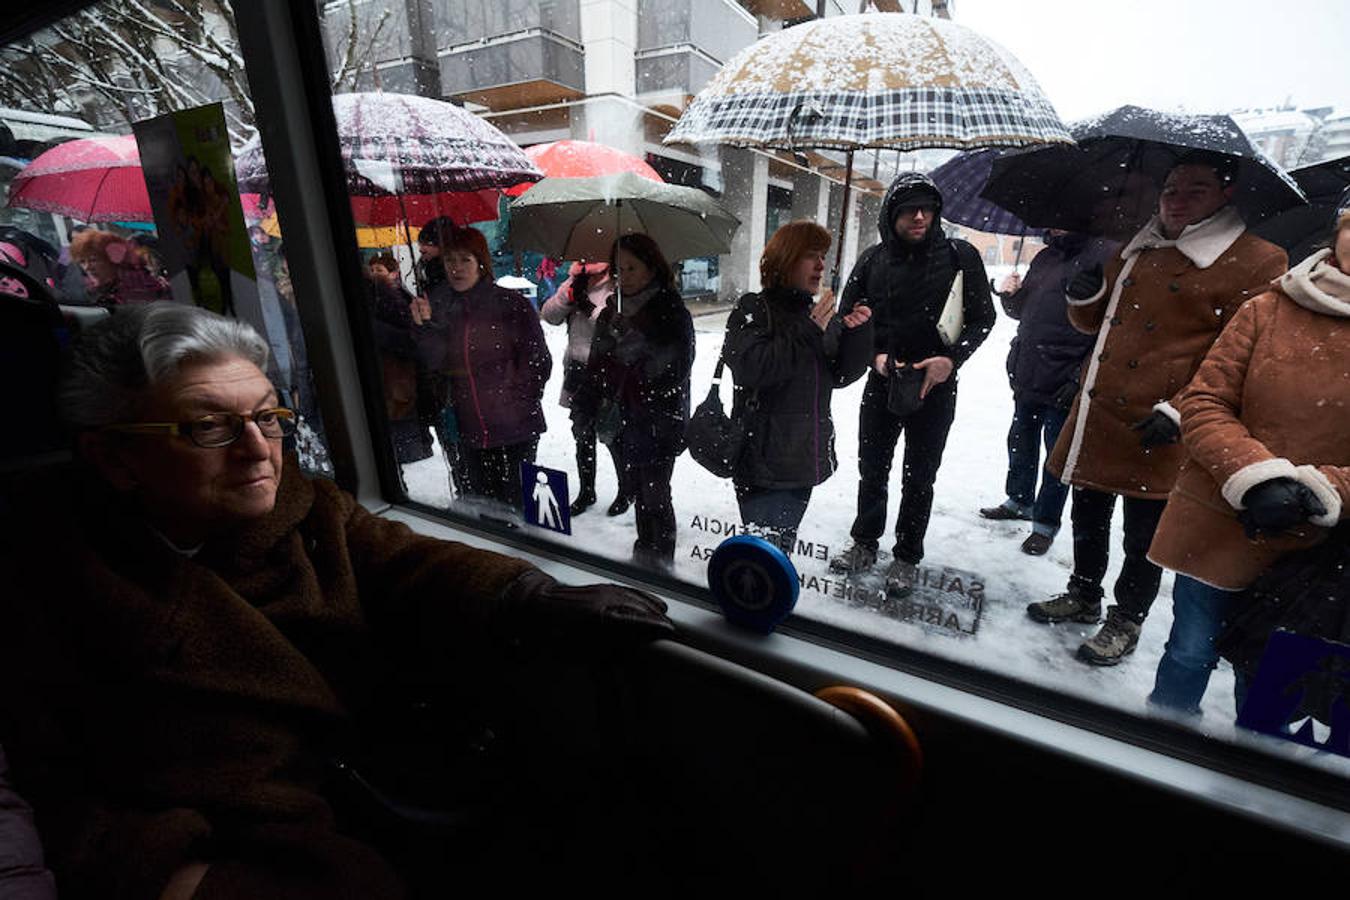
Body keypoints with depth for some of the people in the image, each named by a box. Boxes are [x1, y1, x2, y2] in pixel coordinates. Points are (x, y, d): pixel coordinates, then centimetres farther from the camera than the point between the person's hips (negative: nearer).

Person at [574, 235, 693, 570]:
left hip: (656, 427, -6)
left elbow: (673, 373, -15)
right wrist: (585, 401, 0)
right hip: (621, 424, 6)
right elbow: (597, 363, 11)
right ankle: (644, 550, 34)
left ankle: (661, 560, 21)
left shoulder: (672, 314, -9)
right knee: (637, 492, 17)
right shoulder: (611, 312, 10)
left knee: (655, 496, 3)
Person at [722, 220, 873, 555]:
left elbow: (841, 375, 10)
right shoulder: (754, 310, -7)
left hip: (806, 461, 7)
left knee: (784, 546, 19)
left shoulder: (820, 313, 13)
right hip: (765, 463, -7)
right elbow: (749, 367, -22)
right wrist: (809, 333, -20)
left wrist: (858, 331, -7)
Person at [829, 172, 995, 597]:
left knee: (919, 477, 8)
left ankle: (907, 557, 24)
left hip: (935, 385, -2)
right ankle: (864, 544, 31)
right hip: (882, 380, 2)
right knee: (872, 469, 12)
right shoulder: (874, 259, 0)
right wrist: (875, 355, -10)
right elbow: (847, 317, 6)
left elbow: (982, 318, 1)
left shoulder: (960, 256, -5)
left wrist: (952, 358, -15)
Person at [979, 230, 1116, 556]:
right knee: (1020, 442, 19)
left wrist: (1080, 378, -19)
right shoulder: (1046, 257, 13)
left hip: (1063, 385, -7)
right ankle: (1019, 500, 39)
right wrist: (1011, 295, 0)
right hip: (1027, 378, 7)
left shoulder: (1104, 255, -10)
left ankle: (1046, 523, 20)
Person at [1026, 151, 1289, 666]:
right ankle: (1084, 596, 37)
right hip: (1096, 414, 6)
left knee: (1143, 534, 8)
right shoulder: (1136, 252, 15)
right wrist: (1085, 299, 3)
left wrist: (1180, 411, -20)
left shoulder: (1256, 263, -5)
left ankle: (1125, 621, 26)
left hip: (1156, 432, -6)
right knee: (1087, 516, 18)